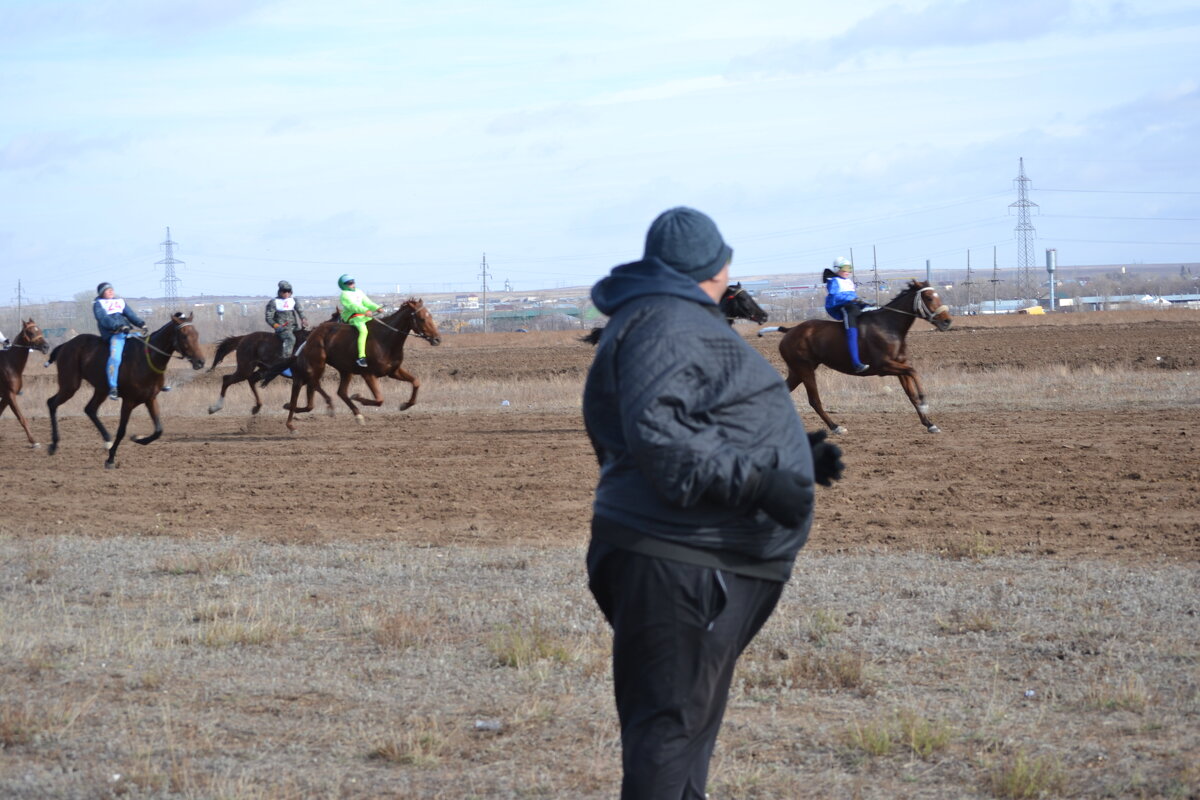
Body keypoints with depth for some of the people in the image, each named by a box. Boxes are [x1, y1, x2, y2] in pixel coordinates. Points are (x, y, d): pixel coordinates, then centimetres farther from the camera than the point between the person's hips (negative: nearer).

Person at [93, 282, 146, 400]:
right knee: (115, 357, -29)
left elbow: (131, 315, 14)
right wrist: (118, 326, -23)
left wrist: (141, 324, -5)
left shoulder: (120, 302, 26)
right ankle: (113, 388, -30)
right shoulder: (98, 305, 9)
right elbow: (104, 319, -8)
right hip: (113, 334, -6)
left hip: (128, 332, 6)